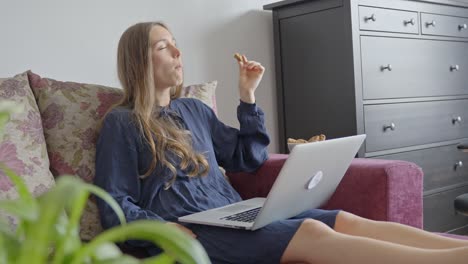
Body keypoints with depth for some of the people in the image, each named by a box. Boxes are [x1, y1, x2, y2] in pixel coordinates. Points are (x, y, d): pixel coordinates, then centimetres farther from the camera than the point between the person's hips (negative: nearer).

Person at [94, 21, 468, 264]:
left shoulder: (195, 110, 21)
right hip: (191, 232, -7)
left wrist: (248, 96, 13)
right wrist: (168, 230, -20)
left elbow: (248, 159, 20)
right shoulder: (121, 124, 2)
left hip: (236, 214, 7)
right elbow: (116, 210, -4)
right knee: (311, 233, -32)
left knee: (344, 221, -18)